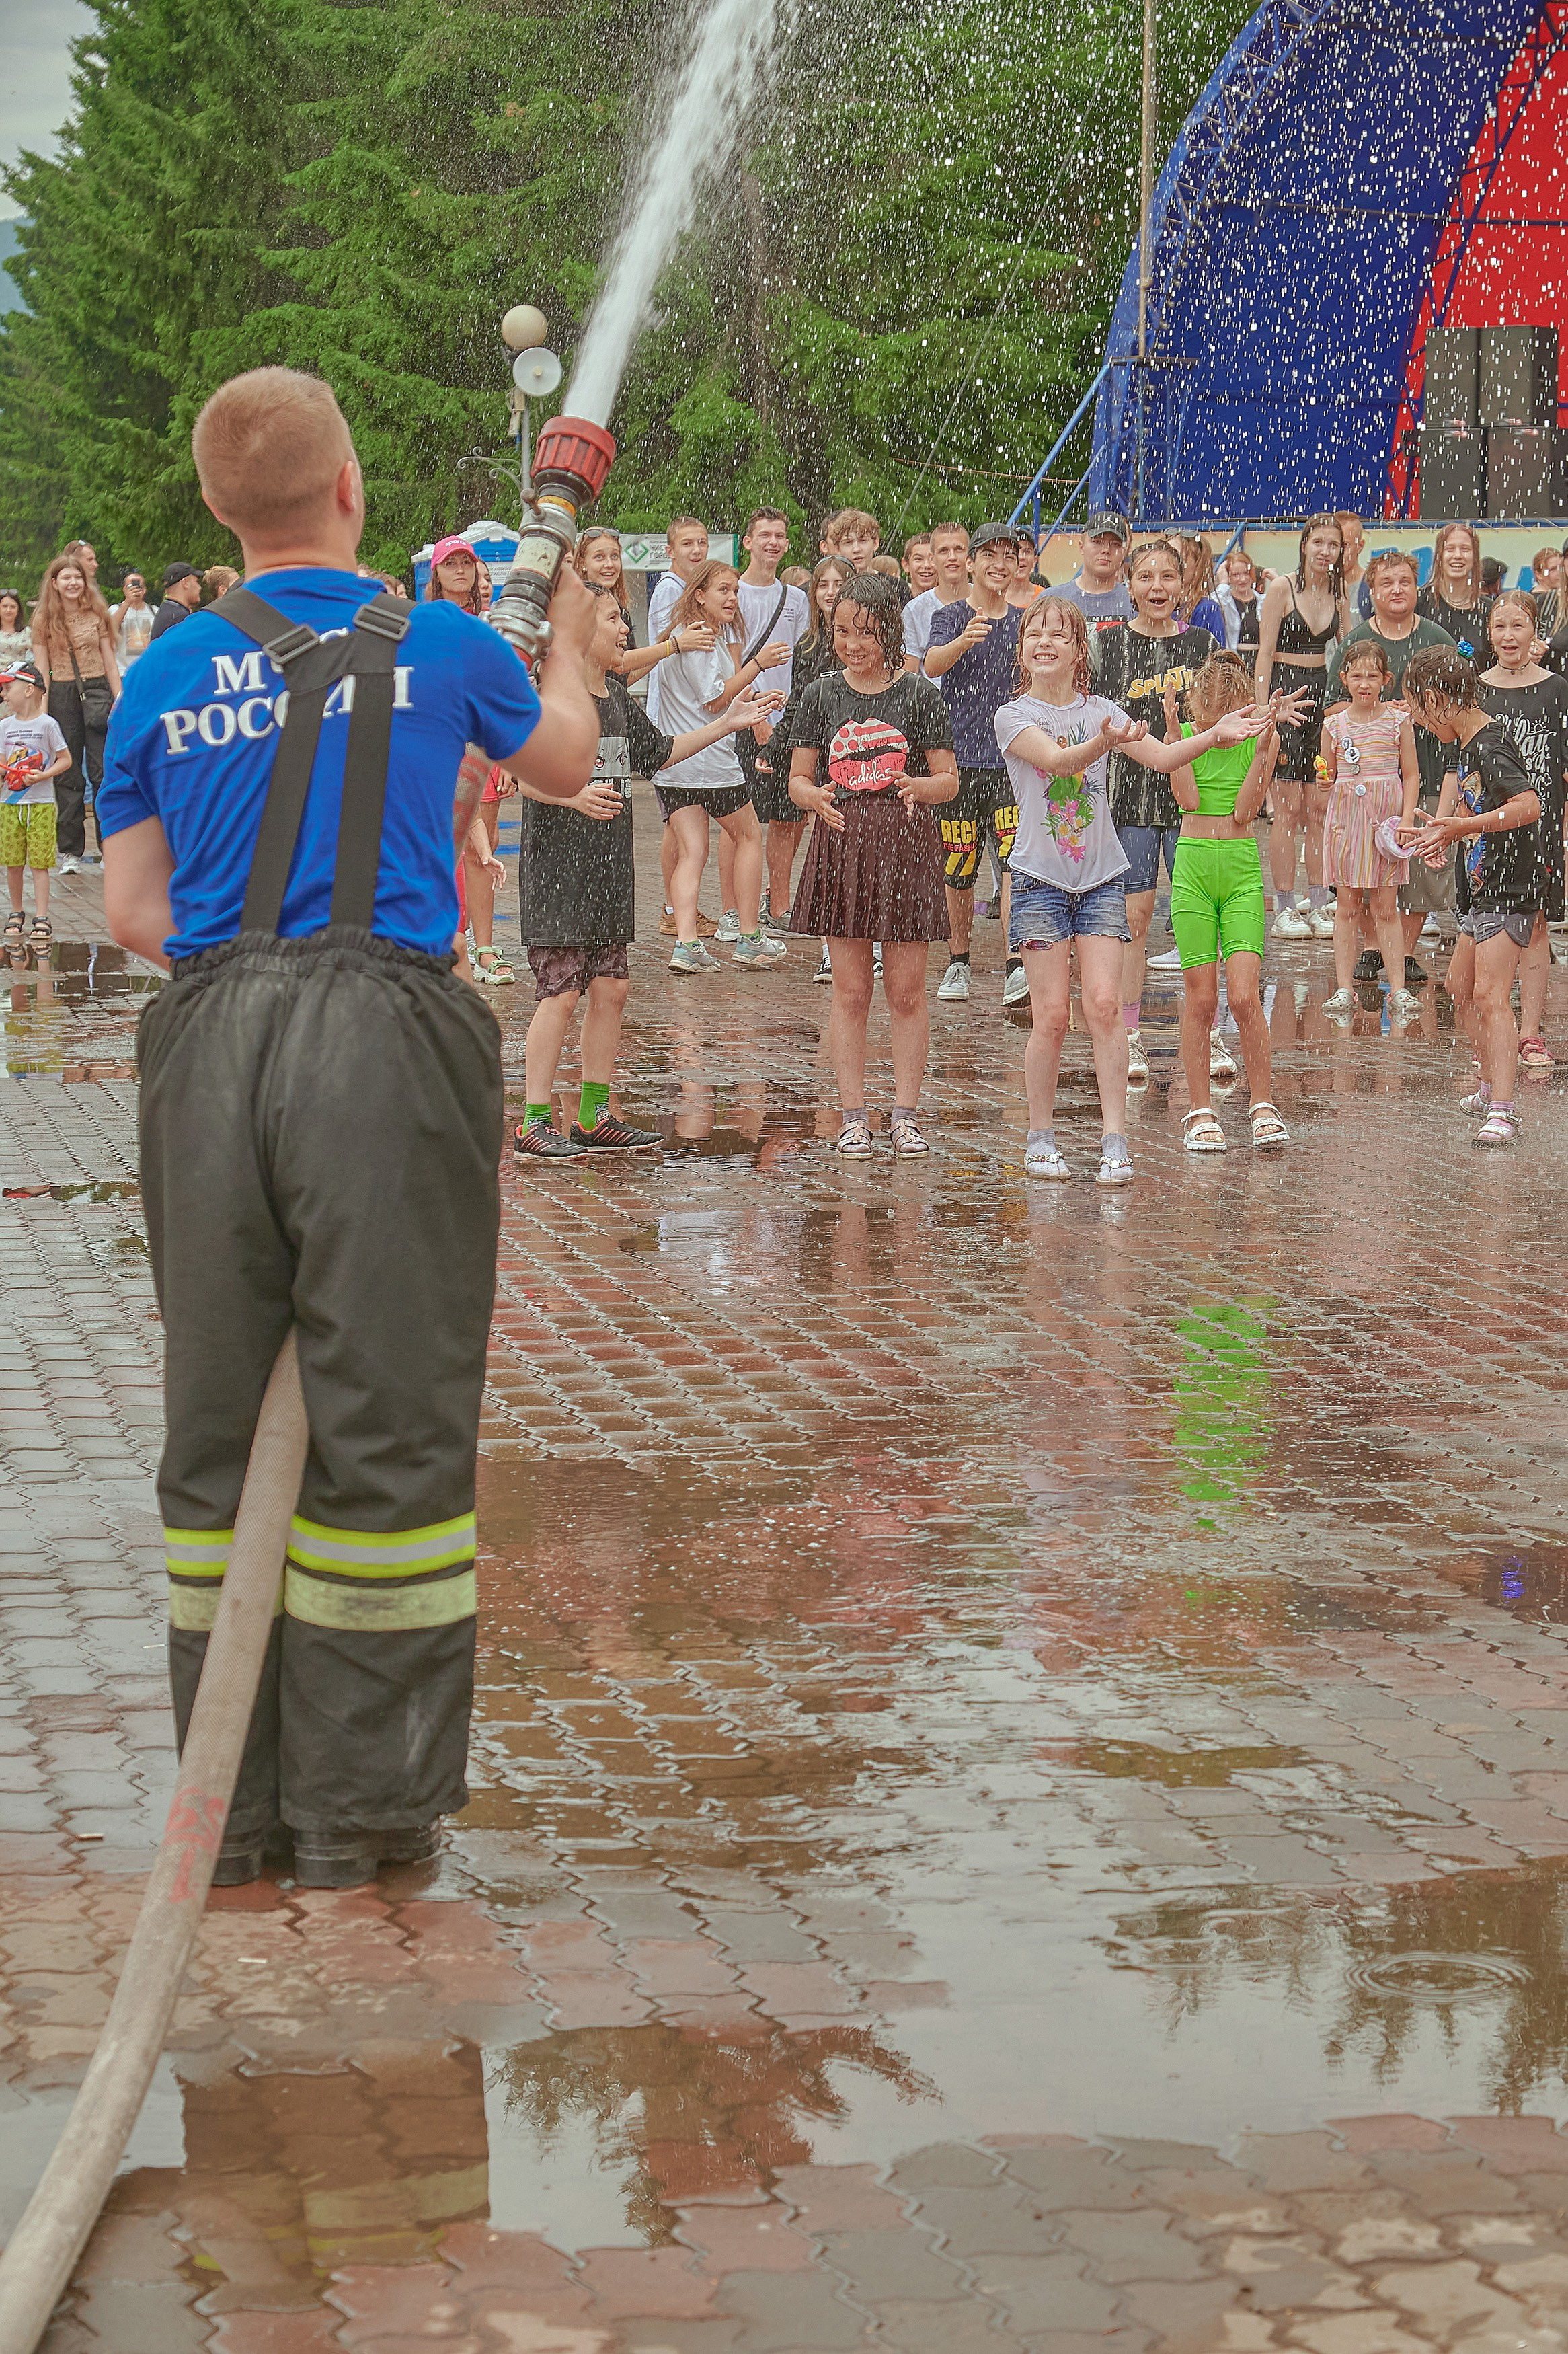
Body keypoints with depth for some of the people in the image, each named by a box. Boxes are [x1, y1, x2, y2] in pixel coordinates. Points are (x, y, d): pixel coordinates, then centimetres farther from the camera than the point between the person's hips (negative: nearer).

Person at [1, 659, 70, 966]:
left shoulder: (47, 724, -5)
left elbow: (65, 759, -2)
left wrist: (42, 776, -15)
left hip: (40, 804, -4)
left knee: (40, 862, -3)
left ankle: (41, 918, -1)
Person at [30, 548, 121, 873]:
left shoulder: (97, 614, 8)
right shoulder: (44, 619, 4)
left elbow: (109, 661, 10)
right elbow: (41, 669, 3)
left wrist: (119, 698, 1)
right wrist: (41, 708, -5)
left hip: (96, 691, 0)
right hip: (62, 696, 0)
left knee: (103, 772, -2)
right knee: (68, 776, 3)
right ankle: (71, 852, 8)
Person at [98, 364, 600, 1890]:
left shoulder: (167, 674, 10)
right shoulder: (438, 648, 3)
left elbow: (132, 912, 8)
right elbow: (563, 762, 24)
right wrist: (567, 644, 43)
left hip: (207, 1040, 4)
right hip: (384, 1035, -3)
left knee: (217, 1423, 10)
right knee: (386, 1418, 3)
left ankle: (230, 1808, 16)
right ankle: (358, 1816, 6)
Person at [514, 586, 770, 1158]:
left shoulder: (617, 696, 14)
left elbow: (656, 753, 28)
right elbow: (527, 779, -19)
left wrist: (725, 724, 28)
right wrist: (575, 796, -36)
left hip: (609, 864, 8)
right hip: (557, 861, -8)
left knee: (610, 987, 9)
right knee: (561, 990, -9)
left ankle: (594, 1116, 17)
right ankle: (534, 1122, -3)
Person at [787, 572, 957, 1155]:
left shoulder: (919, 694, 0)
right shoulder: (822, 695, 5)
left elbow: (949, 780, 2)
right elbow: (798, 779, 6)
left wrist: (919, 787, -20)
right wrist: (815, 798, -16)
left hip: (906, 846, -1)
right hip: (841, 842, 1)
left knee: (906, 991, 3)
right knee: (850, 989, 4)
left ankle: (904, 1115, 11)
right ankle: (853, 1115, 11)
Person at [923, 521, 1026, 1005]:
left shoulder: (1024, 622, 10)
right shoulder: (950, 617, 0)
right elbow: (932, 665, -20)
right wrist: (963, 642, -39)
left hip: (1012, 760, 1)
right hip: (960, 757, -1)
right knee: (958, 870, 6)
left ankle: (1016, 969, -21)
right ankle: (958, 965, 23)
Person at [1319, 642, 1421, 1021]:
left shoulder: (1398, 720, 1)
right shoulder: (1334, 724, 5)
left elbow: (1411, 776, 3)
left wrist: (1407, 818, -7)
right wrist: (1325, 778, -9)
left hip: (1385, 818, -2)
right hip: (1345, 818, 2)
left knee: (1384, 908, 0)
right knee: (1347, 906, 4)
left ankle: (1399, 990, 5)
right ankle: (1344, 989, 8)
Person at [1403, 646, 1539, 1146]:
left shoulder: (1491, 747, -20)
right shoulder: (1468, 745, 10)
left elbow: (1530, 805, -33)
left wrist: (1465, 825, -37)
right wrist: (1444, 831, 17)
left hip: (1507, 894, -11)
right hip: (1480, 893, 11)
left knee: (1490, 997, -20)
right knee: (1461, 988, 23)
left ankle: (1502, 1113, -28)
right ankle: (1491, 1087, 39)